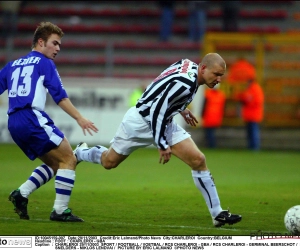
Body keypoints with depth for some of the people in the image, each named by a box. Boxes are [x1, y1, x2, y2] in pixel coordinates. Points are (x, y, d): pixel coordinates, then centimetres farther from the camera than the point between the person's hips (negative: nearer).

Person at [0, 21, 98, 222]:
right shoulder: (44, 63, 3)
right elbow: (59, 95, -6)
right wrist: (79, 118, -8)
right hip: (33, 118, -8)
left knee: (54, 163, 18)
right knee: (69, 160, -1)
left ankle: (22, 193, 3)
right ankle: (60, 210, -8)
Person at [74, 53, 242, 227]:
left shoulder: (189, 65, -5)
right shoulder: (184, 84, -32)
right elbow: (156, 111, -30)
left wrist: (181, 108, 19)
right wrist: (162, 145, -23)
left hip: (164, 122, 8)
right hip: (140, 121, -8)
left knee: (198, 160, -7)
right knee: (109, 162, 13)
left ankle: (217, 214, -4)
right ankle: (81, 152, 47)